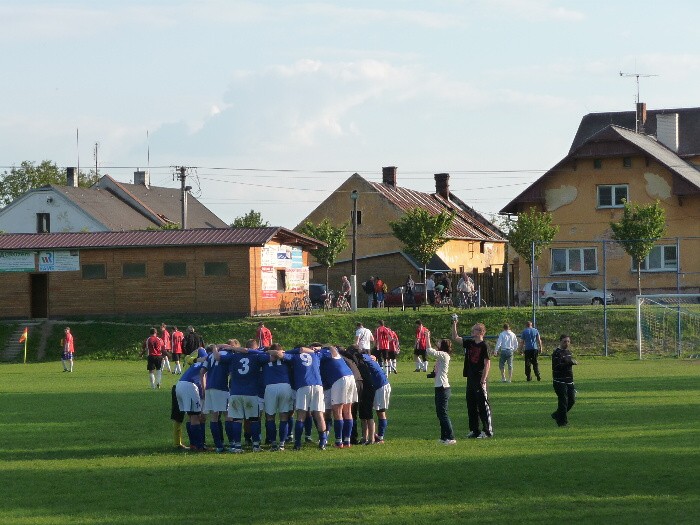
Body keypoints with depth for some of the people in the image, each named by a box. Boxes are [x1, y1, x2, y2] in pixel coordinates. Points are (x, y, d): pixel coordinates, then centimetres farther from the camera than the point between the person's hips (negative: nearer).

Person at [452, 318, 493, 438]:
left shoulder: (484, 346, -11)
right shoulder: (469, 343, 11)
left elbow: (487, 364, -14)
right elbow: (455, 338, 18)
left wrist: (483, 380, -19)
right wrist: (454, 324, 8)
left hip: (480, 380, -8)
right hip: (470, 379, 8)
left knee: (483, 405, -4)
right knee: (471, 406, 11)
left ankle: (488, 430, 1)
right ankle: (474, 430, 18)